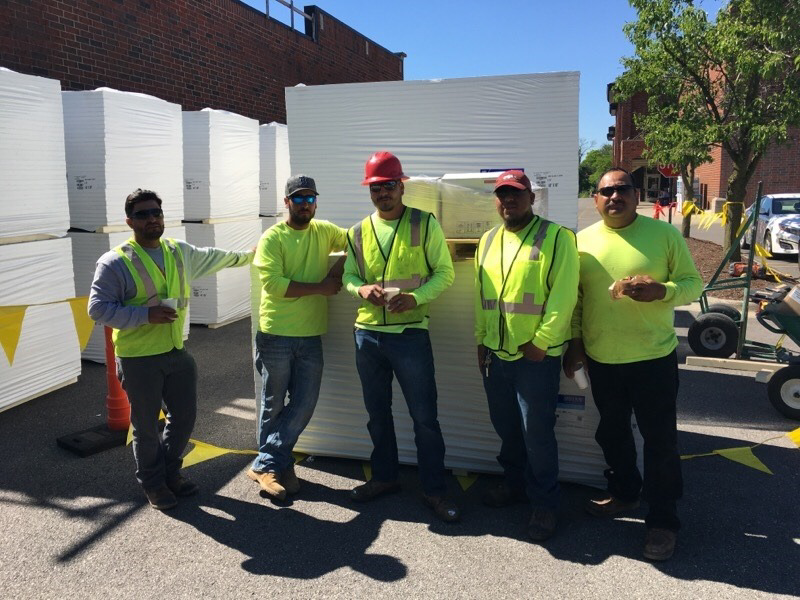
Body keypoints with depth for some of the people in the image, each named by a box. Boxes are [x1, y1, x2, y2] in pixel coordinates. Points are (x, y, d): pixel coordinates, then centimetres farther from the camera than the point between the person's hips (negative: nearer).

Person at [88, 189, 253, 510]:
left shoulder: (180, 252, 8)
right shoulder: (115, 262, -12)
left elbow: (211, 257, 27)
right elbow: (97, 308, -14)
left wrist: (245, 256, 40)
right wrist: (146, 314, -24)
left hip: (177, 352, 6)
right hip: (138, 359, -6)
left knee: (185, 416, 15)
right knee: (147, 426, 7)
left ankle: (170, 471, 39)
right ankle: (153, 484, 29)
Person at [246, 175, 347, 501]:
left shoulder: (324, 231, 7)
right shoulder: (272, 238, -7)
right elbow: (273, 285, -17)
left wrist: (339, 265, -2)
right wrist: (320, 287, -14)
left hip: (311, 336, 4)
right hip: (276, 335, -4)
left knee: (305, 404, 6)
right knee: (274, 405, 9)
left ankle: (266, 465, 20)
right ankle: (276, 465, 26)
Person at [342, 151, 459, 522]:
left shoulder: (425, 224, -3)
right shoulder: (358, 233, 8)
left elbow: (445, 272, -3)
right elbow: (348, 276, 14)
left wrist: (416, 297, -19)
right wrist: (361, 289, -9)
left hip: (410, 333, -4)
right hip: (367, 333, 5)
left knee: (424, 416, 1)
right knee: (377, 412, 16)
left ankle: (434, 490, 17)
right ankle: (384, 477, 34)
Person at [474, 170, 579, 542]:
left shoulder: (555, 237, -9)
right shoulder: (488, 242, 11)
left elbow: (563, 295, -15)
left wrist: (541, 342, -16)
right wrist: (481, 341, 12)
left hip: (537, 355, -6)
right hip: (496, 354, 6)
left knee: (536, 431, 1)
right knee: (505, 426, 18)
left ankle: (544, 504, 18)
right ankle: (514, 484, 38)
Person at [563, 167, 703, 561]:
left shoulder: (664, 234, -4)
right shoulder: (582, 241, 2)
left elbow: (693, 284, -2)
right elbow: (573, 297, 8)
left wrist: (661, 290, -22)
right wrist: (574, 341, 4)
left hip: (653, 357, -3)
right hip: (601, 359, 3)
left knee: (660, 440, 4)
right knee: (612, 433, 18)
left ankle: (663, 520, 20)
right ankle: (624, 493, 41)